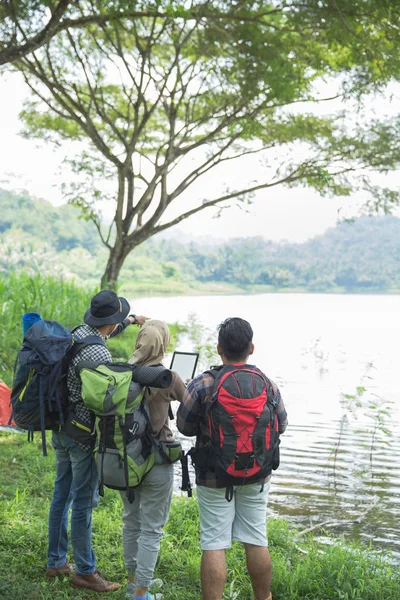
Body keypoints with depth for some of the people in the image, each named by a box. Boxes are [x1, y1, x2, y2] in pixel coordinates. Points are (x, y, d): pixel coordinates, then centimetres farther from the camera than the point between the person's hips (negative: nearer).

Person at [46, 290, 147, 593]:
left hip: (61, 429, 9)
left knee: (61, 494, 18)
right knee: (84, 502, 3)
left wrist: (132, 319, 31)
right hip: (84, 435, -9)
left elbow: (104, 333, 26)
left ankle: (56, 562, 31)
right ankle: (85, 571, 16)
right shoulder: (99, 355, -24)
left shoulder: (77, 333, 3)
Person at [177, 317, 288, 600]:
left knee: (214, 545, 5)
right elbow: (281, 425, 6)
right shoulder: (268, 385, -7)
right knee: (257, 541, 16)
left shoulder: (202, 385, -16)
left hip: (214, 476, -3)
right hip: (257, 476, 3)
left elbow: (185, 427, -6)